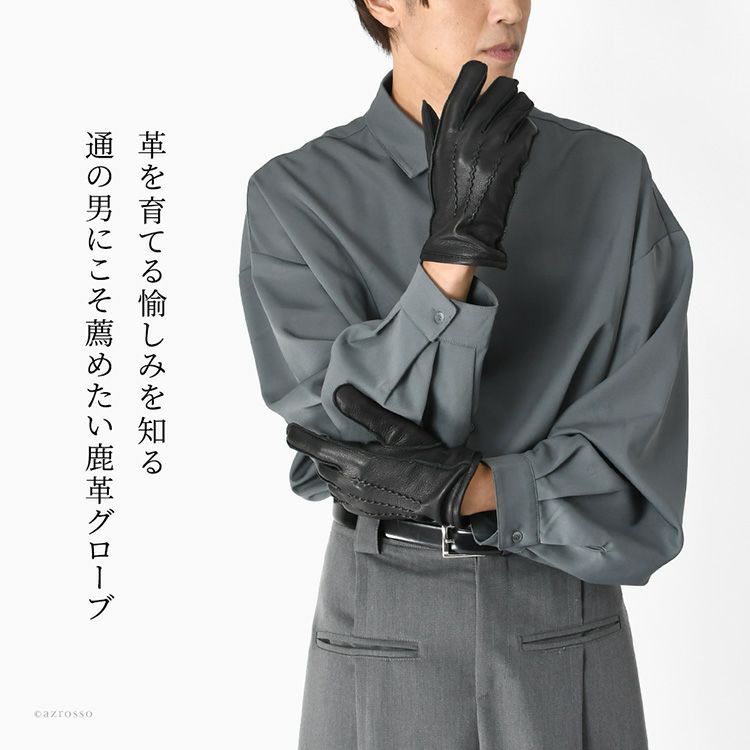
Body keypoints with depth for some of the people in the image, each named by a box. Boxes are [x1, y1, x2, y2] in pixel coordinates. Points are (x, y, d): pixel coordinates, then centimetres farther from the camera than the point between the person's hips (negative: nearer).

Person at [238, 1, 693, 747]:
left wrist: (454, 487, -22)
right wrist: (456, 246, -27)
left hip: (565, 619, 1)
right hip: (386, 628, -1)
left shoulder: (612, 180, -6)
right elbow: (351, 444, -17)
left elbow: (642, 461, -9)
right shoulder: (294, 196, -8)